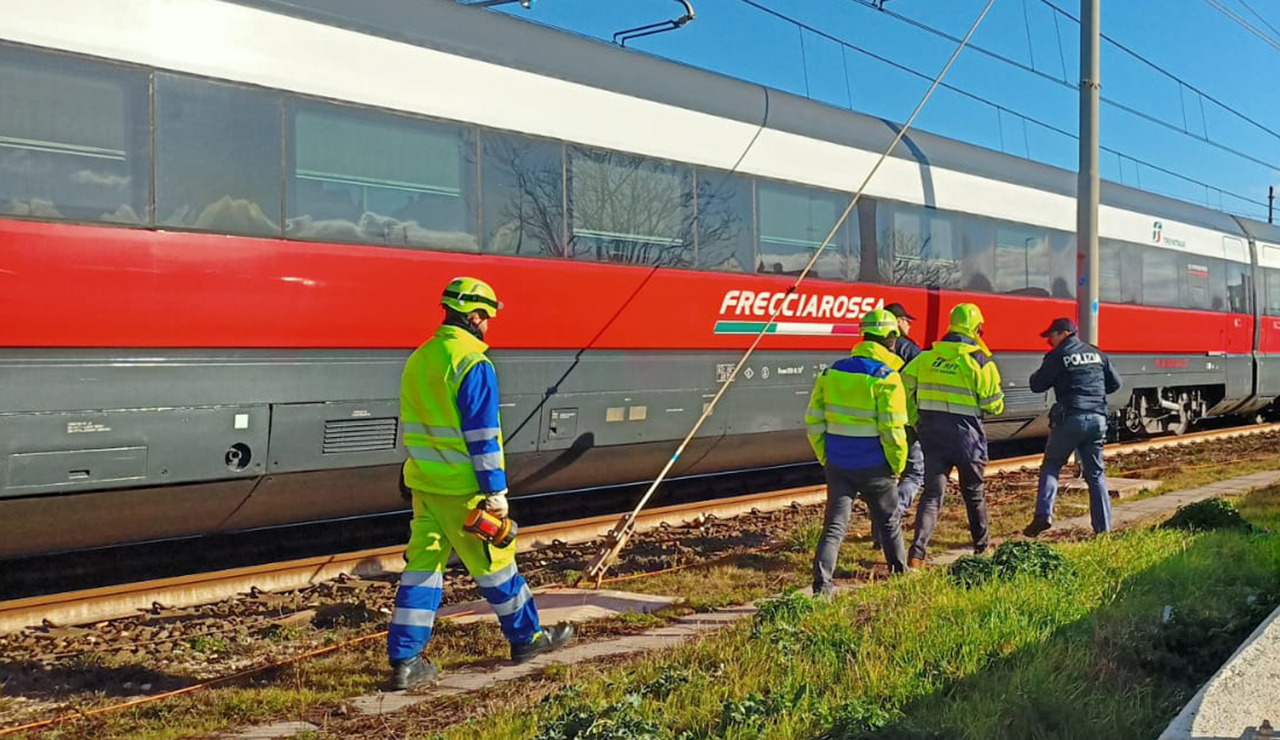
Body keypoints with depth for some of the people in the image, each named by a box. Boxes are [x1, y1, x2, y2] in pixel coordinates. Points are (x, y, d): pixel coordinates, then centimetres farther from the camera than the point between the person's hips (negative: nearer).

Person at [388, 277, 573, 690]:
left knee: (423, 564, 8)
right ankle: (526, 638, 26)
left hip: (424, 484, 7)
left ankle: (404, 661, 6)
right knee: (494, 563, 9)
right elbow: (482, 435, -18)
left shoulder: (417, 360, 10)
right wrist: (496, 490, -14)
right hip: (464, 489, -7)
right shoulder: (473, 364, -16)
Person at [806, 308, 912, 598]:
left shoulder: (832, 372, 3)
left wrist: (825, 457, 13)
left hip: (837, 465, 3)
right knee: (888, 523, 18)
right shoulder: (886, 378, -14)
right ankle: (900, 573, 36)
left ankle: (822, 583, -9)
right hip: (874, 466, -3)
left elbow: (814, 421, 5)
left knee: (835, 526, 4)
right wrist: (897, 466, -2)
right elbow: (893, 429, -16)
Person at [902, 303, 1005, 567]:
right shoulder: (981, 362, -8)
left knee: (932, 494, 1)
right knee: (973, 491, 19)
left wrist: (915, 422, 13)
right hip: (966, 436, -2)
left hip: (932, 435, 2)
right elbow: (994, 406, -6)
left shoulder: (926, 357, 2)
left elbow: (903, 388, 2)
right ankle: (982, 542, 37)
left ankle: (917, 552, -15)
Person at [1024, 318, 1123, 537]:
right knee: (1095, 474, 11)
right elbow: (1115, 383, 17)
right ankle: (1103, 528, 9)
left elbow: (1037, 386, -1)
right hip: (1097, 419, 4)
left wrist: (1038, 375, 19)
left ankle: (1043, 514, -8)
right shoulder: (1097, 354, 13)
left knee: (1051, 466, 10)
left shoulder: (1057, 356, -3)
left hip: (1070, 418, -4)